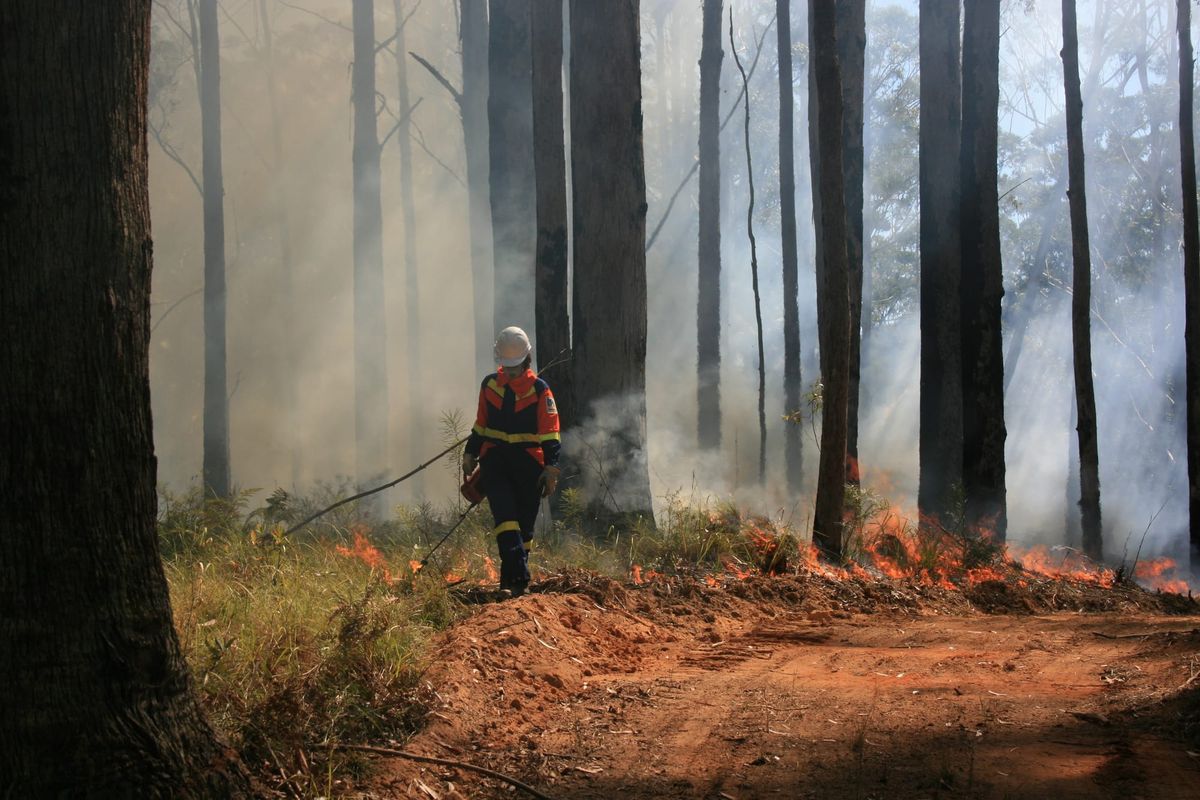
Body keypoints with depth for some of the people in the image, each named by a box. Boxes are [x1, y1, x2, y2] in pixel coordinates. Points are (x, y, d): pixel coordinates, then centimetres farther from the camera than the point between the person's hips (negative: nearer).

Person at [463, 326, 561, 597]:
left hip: (528, 464, -1)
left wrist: (551, 468, -9)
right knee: (504, 514, -19)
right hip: (495, 460, 1)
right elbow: (480, 424, 20)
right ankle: (519, 573, -27)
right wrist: (471, 454, 17)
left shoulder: (539, 389, -1)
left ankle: (512, 580, 15)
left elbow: (550, 432, -3)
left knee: (524, 524, 4)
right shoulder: (490, 384, 9)